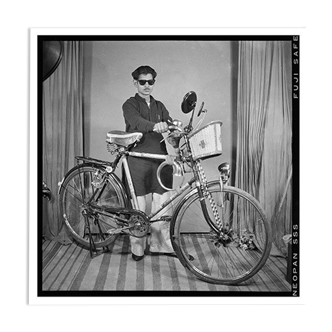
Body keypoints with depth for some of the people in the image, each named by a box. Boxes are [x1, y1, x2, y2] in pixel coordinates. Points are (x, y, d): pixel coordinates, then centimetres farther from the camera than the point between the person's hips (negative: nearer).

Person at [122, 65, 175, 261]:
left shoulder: (159, 106, 19)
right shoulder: (130, 104, 2)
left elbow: (170, 124, 4)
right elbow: (137, 121, -20)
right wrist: (155, 126, -41)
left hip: (160, 159, 4)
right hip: (138, 160, -4)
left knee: (162, 204, 4)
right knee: (138, 206, 1)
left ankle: (161, 244, 17)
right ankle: (137, 248, 16)